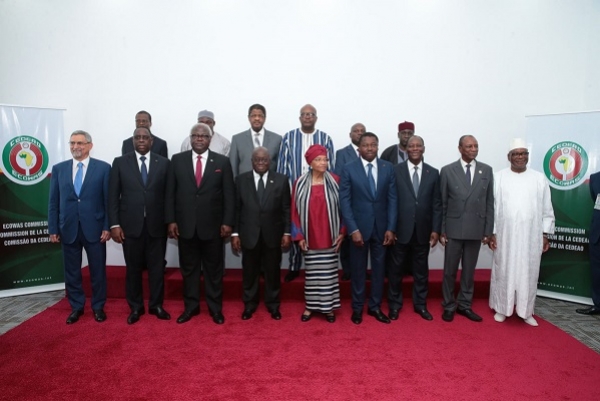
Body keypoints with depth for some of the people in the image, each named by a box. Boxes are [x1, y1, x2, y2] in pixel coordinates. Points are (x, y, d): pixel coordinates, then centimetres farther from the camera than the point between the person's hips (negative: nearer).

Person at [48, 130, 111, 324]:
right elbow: (53, 202, 7)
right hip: (68, 228, 3)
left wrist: (107, 227, -8)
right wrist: (53, 228, 2)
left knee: (97, 270, 7)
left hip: (94, 228, -2)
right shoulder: (58, 168, 7)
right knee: (71, 271, 11)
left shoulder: (103, 168, -1)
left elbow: (108, 200, -3)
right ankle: (76, 307, 26)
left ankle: (98, 307, 22)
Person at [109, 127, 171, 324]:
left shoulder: (164, 163, 4)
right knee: (133, 268, 9)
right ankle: (136, 307, 24)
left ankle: (156, 305, 23)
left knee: (157, 267, 8)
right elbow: (113, 196, 1)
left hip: (157, 224, 0)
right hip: (130, 224, 0)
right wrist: (114, 224, -5)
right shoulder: (120, 162, 4)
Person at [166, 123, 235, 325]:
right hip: (185, 224, 1)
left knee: (214, 268, 9)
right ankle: (191, 306, 26)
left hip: (212, 225, -1)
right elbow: (170, 192, 4)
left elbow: (229, 194, -1)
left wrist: (227, 222, -6)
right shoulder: (177, 160, 4)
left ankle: (215, 307, 22)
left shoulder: (222, 162, 1)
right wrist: (171, 220, -2)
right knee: (188, 268, 11)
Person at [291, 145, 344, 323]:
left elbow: (342, 207, 1)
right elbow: (295, 211, 1)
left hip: (330, 236, 0)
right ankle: (310, 306, 23)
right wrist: (298, 235, -3)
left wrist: (342, 232, -3)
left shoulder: (335, 181, -3)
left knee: (329, 272, 7)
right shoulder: (300, 183, -1)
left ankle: (328, 306, 20)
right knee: (311, 272, 10)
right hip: (310, 237, 1)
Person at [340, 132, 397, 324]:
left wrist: (391, 228, -5)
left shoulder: (388, 168, 2)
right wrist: (353, 229, -14)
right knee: (358, 269, 9)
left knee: (379, 268, 11)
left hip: (381, 227, 2)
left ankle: (375, 306, 26)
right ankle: (357, 307, 23)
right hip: (359, 226, -2)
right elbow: (344, 201, -7)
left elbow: (393, 199, 1)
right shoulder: (349, 169, -4)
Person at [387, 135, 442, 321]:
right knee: (395, 269, 9)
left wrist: (436, 229, -1)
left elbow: (437, 204, 5)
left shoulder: (433, 173, 5)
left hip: (423, 231, 2)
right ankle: (395, 304, 25)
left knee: (421, 269, 13)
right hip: (400, 230, -2)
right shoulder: (395, 171, -3)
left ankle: (420, 304, 29)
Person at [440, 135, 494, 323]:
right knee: (450, 270, 7)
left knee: (469, 270, 12)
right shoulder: (447, 171, -2)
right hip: (453, 229, -2)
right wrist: (441, 230, -3)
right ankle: (449, 306, 21)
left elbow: (489, 203, 5)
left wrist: (488, 230, 1)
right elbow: (442, 203, -1)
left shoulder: (486, 170, 4)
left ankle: (464, 305, 26)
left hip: (476, 229, 2)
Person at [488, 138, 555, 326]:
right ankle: (501, 308, 20)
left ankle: (526, 311, 21)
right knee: (503, 272, 7)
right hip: (505, 235, -1)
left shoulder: (540, 179, 4)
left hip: (531, 237, 1)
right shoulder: (498, 177, -1)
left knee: (528, 273, 8)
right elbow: (491, 207, -1)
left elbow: (547, 210, 6)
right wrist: (491, 233, -4)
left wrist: (545, 234, 3)